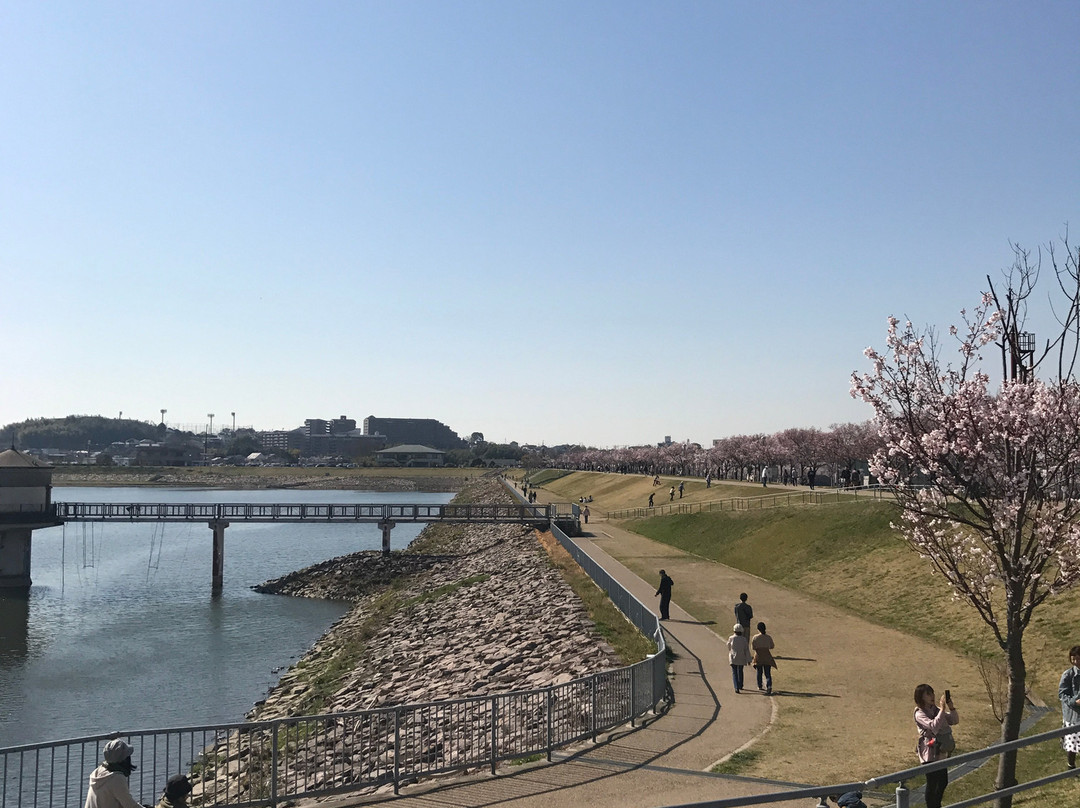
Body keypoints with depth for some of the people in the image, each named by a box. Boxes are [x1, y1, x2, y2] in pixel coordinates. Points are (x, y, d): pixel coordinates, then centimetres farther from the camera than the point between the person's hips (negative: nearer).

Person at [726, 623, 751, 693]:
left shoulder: (731, 638, -10)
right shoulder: (744, 639, -9)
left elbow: (729, 647, 8)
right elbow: (747, 650, -7)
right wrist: (748, 660, -1)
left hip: (733, 658, -2)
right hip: (741, 658, 2)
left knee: (734, 673, 1)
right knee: (740, 672, 23)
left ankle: (736, 688, -15)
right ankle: (740, 686, 37)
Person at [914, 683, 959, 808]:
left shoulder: (935, 709, 6)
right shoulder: (919, 713, -15)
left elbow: (955, 721, 5)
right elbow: (934, 726, -29)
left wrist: (951, 707, -12)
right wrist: (942, 709, -30)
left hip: (941, 752, 7)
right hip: (930, 754, -7)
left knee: (943, 782, 17)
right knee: (932, 784, 3)